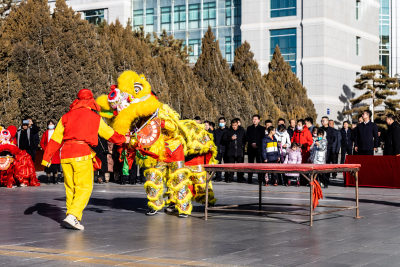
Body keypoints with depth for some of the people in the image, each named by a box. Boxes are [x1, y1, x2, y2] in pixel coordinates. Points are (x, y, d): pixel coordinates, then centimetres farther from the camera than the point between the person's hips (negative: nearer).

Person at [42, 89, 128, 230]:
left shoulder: (67, 116, 15)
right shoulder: (95, 117, 6)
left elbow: (55, 139, 11)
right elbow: (110, 134, 17)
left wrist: (46, 157, 12)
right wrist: (124, 139, 35)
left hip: (65, 155, 5)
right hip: (82, 154, -5)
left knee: (71, 188, 14)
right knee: (84, 188, -1)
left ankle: (71, 219, 16)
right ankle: (72, 216, -15)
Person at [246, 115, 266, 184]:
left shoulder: (262, 128, 9)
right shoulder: (249, 128, 16)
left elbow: (262, 138, 1)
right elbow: (247, 138, 8)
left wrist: (257, 144, -10)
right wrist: (252, 143, -7)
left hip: (259, 148, -2)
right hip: (251, 148, 2)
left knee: (259, 163, -6)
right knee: (250, 163, 2)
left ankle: (260, 179, -6)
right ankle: (249, 179, 4)